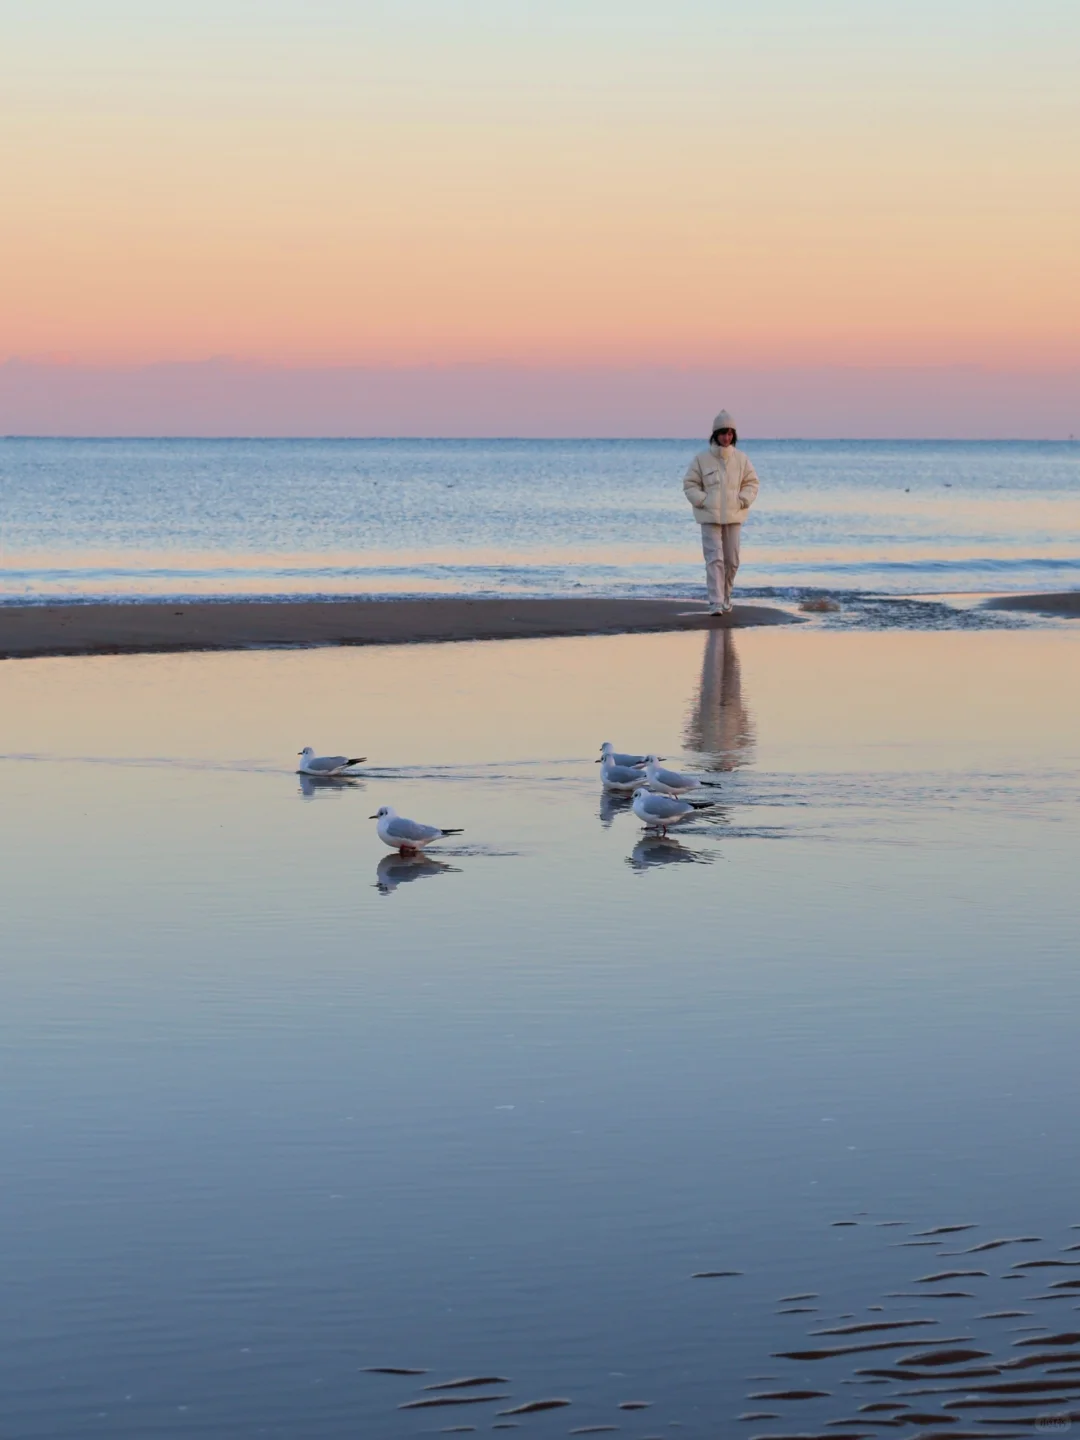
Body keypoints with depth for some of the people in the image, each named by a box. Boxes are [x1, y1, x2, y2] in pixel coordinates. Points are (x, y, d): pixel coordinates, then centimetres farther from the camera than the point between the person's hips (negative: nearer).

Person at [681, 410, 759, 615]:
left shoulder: (741, 459, 2)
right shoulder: (701, 459, -5)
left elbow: (751, 483, 10)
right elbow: (690, 484, 1)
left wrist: (742, 500, -4)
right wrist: (704, 501, -10)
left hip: (734, 517, 3)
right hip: (710, 517, -3)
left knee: (732, 561, 9)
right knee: (714, 559, -12)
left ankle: (726, 597, 28)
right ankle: (715, 603, -15)